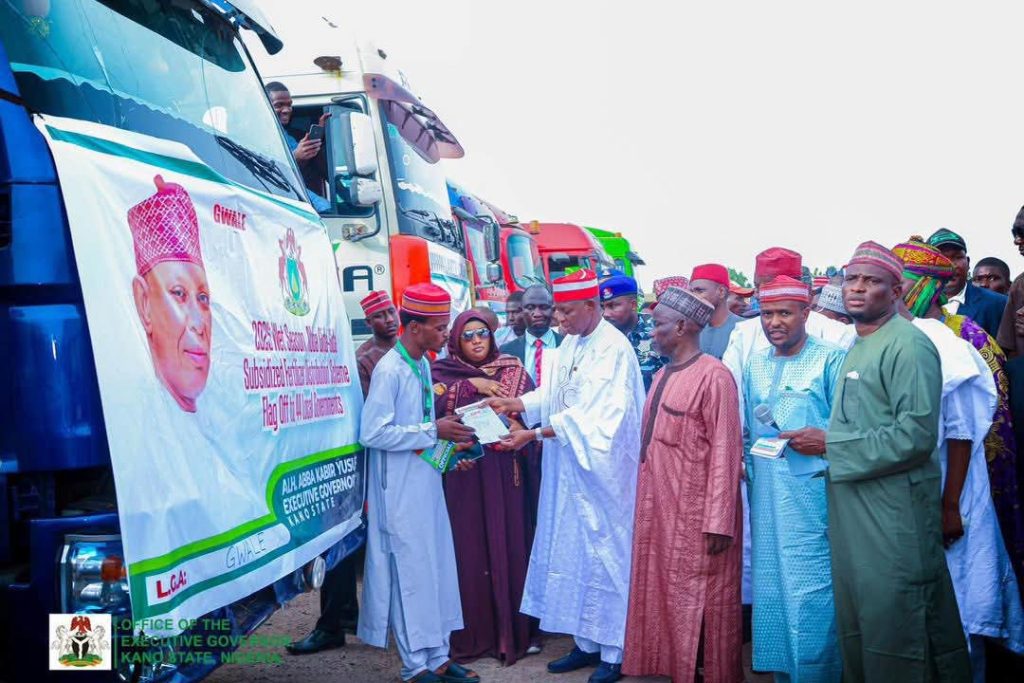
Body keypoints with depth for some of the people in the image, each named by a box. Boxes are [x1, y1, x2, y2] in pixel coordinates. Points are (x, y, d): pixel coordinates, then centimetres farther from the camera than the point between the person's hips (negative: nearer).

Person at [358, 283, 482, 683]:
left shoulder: (423, 365, 9)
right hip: (400, 489, -8)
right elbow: (372, 433, -22)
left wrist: (449, 438, 3)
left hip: (427, 480, 8)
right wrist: (434, 431, -18)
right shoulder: (389, 370, -16)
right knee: (410, 572, 3)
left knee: (437, 567, 12)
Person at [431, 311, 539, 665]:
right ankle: (471, 633, 12)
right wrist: (471, 385, -16)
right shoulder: (442, 371, 4)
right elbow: (433, 405, -13)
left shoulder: (513, 370, 9)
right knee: (467, 548, 0)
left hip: (504, 473, 2)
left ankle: (511, 630, 17)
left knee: (508, 545, 4)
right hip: (462, 473, -1)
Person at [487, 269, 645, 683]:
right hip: (567, 471, 8)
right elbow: (552, 394, 12)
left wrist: (533, 434, -26)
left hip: (600, 471, -8)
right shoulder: (570, 344, 10)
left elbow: (588, 414, -24)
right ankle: (586, 643, 28)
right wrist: (514, 404, -2)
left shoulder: (612, 349, -17)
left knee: (603, 553, 2)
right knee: (574, 552, 14)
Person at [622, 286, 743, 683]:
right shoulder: (662, 375, 10)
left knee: (703, 602, 7)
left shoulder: (713, 376, -16)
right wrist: (648, 501, 13)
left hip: (697, 514, -8)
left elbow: (724, 452, -18)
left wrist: (719, 522, -19)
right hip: (659, 509, 8)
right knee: (666, 597, 17)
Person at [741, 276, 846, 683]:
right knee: (770, 587, 14)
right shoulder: (755, 363, 13)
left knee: (810, 592, -2)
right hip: (765, 495, 6)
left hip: (812, 494, -6)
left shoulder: (831, 359, -6)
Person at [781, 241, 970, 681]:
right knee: (856, 626, 16)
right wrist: (828, 449, 9)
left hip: (894, 509, -8)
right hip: (853, 506, 8)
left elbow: (917, 434, -22)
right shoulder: (856, 348, 14)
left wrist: (830, 445, -17)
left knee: (894, 625, 2)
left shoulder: (908, 345, -13)